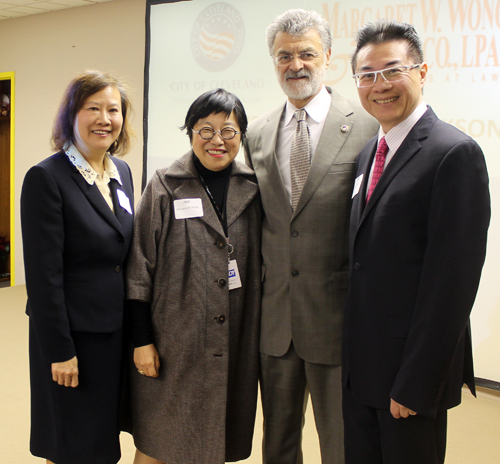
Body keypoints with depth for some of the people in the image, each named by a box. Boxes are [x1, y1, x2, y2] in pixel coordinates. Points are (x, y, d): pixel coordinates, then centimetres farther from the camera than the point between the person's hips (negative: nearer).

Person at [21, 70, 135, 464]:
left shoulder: (122, 172, 8)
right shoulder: (46, 177, -13)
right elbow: (43, 274, -16)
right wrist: (59, 351, -16)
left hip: (118, 328, 6)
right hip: (74, 332, -6)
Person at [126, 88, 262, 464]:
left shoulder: (253, 190, 3)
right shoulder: (165, 188, -4)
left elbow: (262, 267, 9)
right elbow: (140, 271, -4)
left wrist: (260, 331, 7)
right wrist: (142, 340, -7)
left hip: (235, 345, 3)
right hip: (174, 343, -2)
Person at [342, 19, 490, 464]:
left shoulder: (455, 153, -15)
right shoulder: (368, 153, 11)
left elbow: (452, 280, -19)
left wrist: (415, 384, -18)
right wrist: (351, 354, 9)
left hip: (411, 374, -7)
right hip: (360, 365, 7)